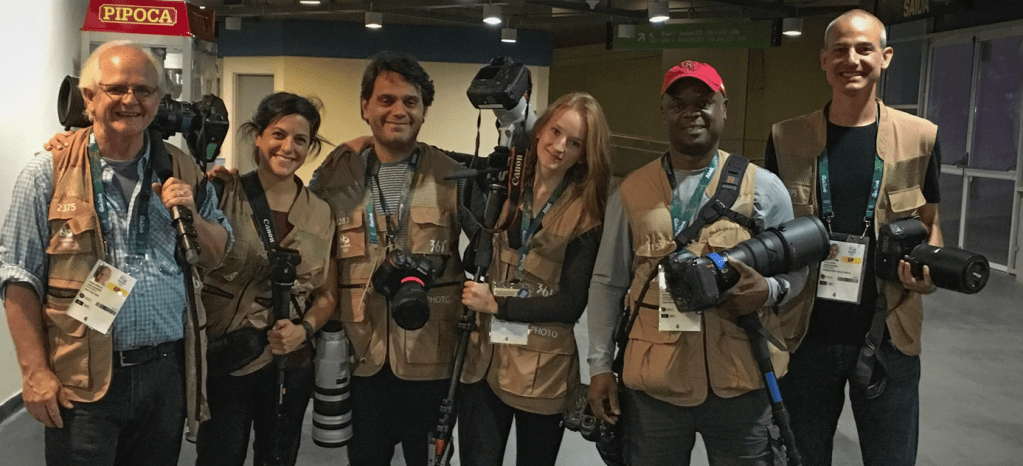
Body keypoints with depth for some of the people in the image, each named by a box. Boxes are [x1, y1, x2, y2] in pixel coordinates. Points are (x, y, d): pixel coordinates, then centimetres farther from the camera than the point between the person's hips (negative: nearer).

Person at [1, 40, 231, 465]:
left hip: (167, 369, 3)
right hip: (83, 379, -3)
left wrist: (192, 214, -7)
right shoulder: (49, 172, -3)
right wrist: (35, 372, -10)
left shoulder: (181, 171, 6)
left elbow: (215, 257, 13)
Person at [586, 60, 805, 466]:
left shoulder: (763, 186, 1)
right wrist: (600, 364, 4)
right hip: (651, 384, 1)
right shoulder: (632, 190, 4)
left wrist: (769, 291, -16)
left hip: (740, 383, 0)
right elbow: (607, 283, 7)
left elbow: (794, 268, 7)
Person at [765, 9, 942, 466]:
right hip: (805, 334, 0)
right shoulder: (786, 138, -1)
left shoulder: (920, 137, -1)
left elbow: (929, 224, 8)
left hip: (888, 336, 0)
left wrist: (930, 267, -12)